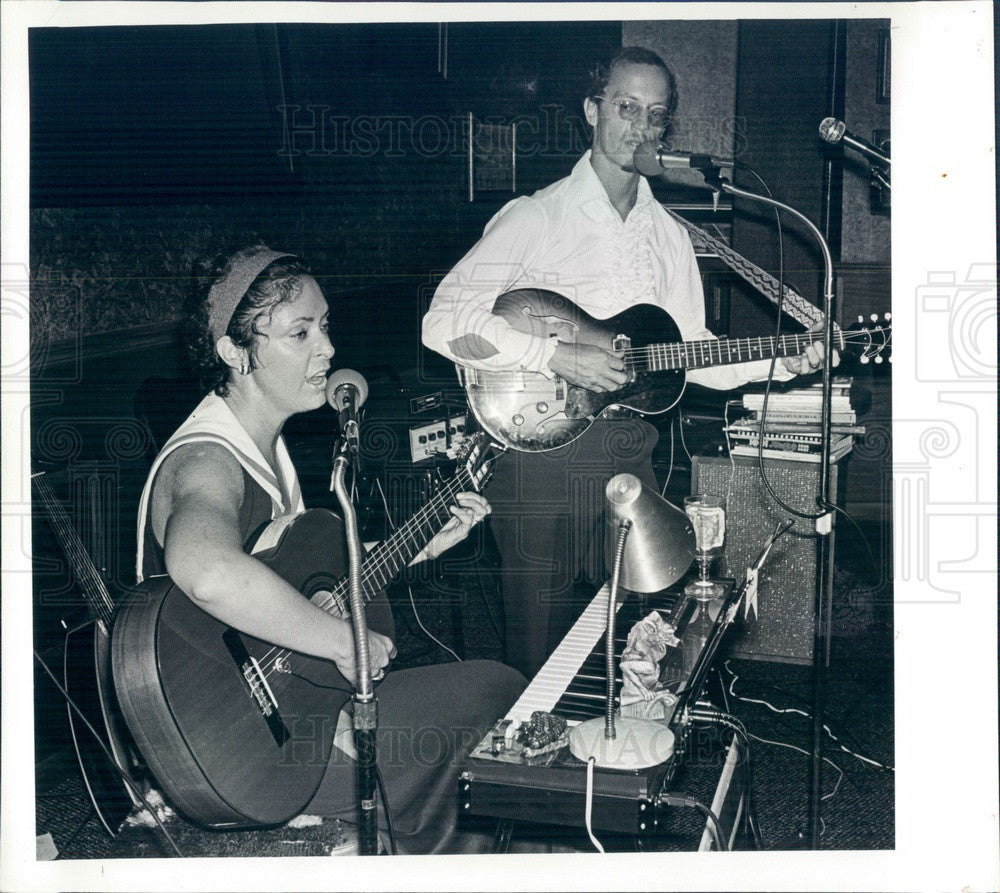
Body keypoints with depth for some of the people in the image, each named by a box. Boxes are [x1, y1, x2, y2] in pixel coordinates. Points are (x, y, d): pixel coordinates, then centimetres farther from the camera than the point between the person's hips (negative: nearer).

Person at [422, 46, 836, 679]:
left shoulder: (669, 235, 14)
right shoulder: (536, 218, -6)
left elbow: (690, 349, 15)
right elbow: (445, 321, -17)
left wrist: (782, 361, 1)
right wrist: (557, 356, -24)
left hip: (631, 458, 5)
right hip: (542, 453, -5)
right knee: (542, 656, 3)